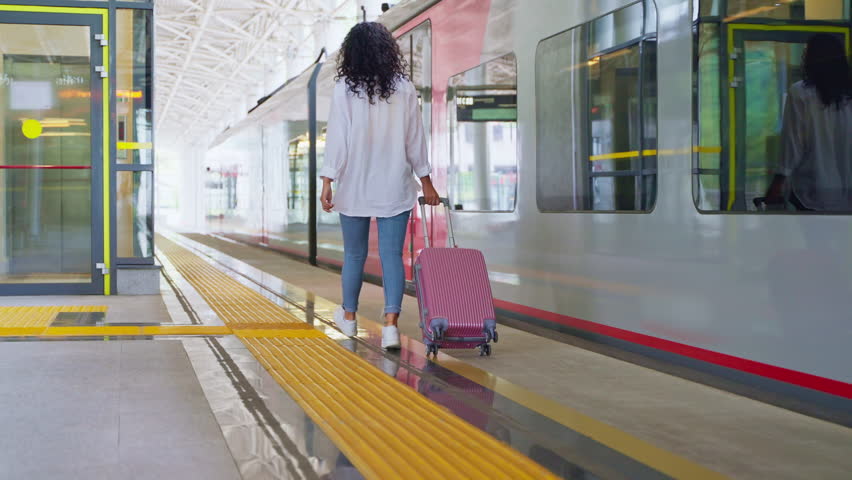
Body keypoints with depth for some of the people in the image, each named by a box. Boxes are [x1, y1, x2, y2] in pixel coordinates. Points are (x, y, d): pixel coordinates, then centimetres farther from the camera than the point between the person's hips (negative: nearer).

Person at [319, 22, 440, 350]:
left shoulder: (344, 89, -5)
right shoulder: (404, 89, 0)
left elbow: (336, 139, -8)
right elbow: (415, 139, 4)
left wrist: (327, 183, -5)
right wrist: (426, 183, 11)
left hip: (355, 187, 0)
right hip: (395, 188, 0)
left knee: (354, 254, 14)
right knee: (392, 255, 1)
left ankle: (348, 317, 32)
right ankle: (391, 323, -10)